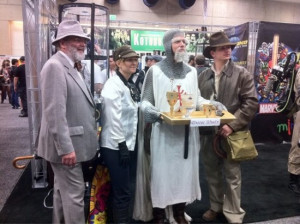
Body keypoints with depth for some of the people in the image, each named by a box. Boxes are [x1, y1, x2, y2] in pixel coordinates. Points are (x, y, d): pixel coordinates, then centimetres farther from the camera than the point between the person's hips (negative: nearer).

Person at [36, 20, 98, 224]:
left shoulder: (70, 67, 15)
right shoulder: (55, 66, -17)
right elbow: (55, 112, -24)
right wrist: (66, 148, -23)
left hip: (70, 143, 10)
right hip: (66, 145, -10)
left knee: (63, 190, 20)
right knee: (74, 193, 0)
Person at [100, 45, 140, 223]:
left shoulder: (130, 86, 12)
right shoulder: (114, 85, -15)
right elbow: (114, 118, -20)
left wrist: (128, 144, 15)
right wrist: (121, 145, -19)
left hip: (128, 144, 9)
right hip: (116, 146, -9)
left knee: (124, 190, 20)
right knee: (123, 193, 1)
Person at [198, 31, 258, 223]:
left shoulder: (242, 74, -4)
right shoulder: (203, 76, 7)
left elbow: (251, 103, -10)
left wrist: (232, 125, -17)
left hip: (231, 133, -4)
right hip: (208, 133, 4)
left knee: (232, 175, 7)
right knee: (212, 173, 17)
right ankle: (216, 206, 37)